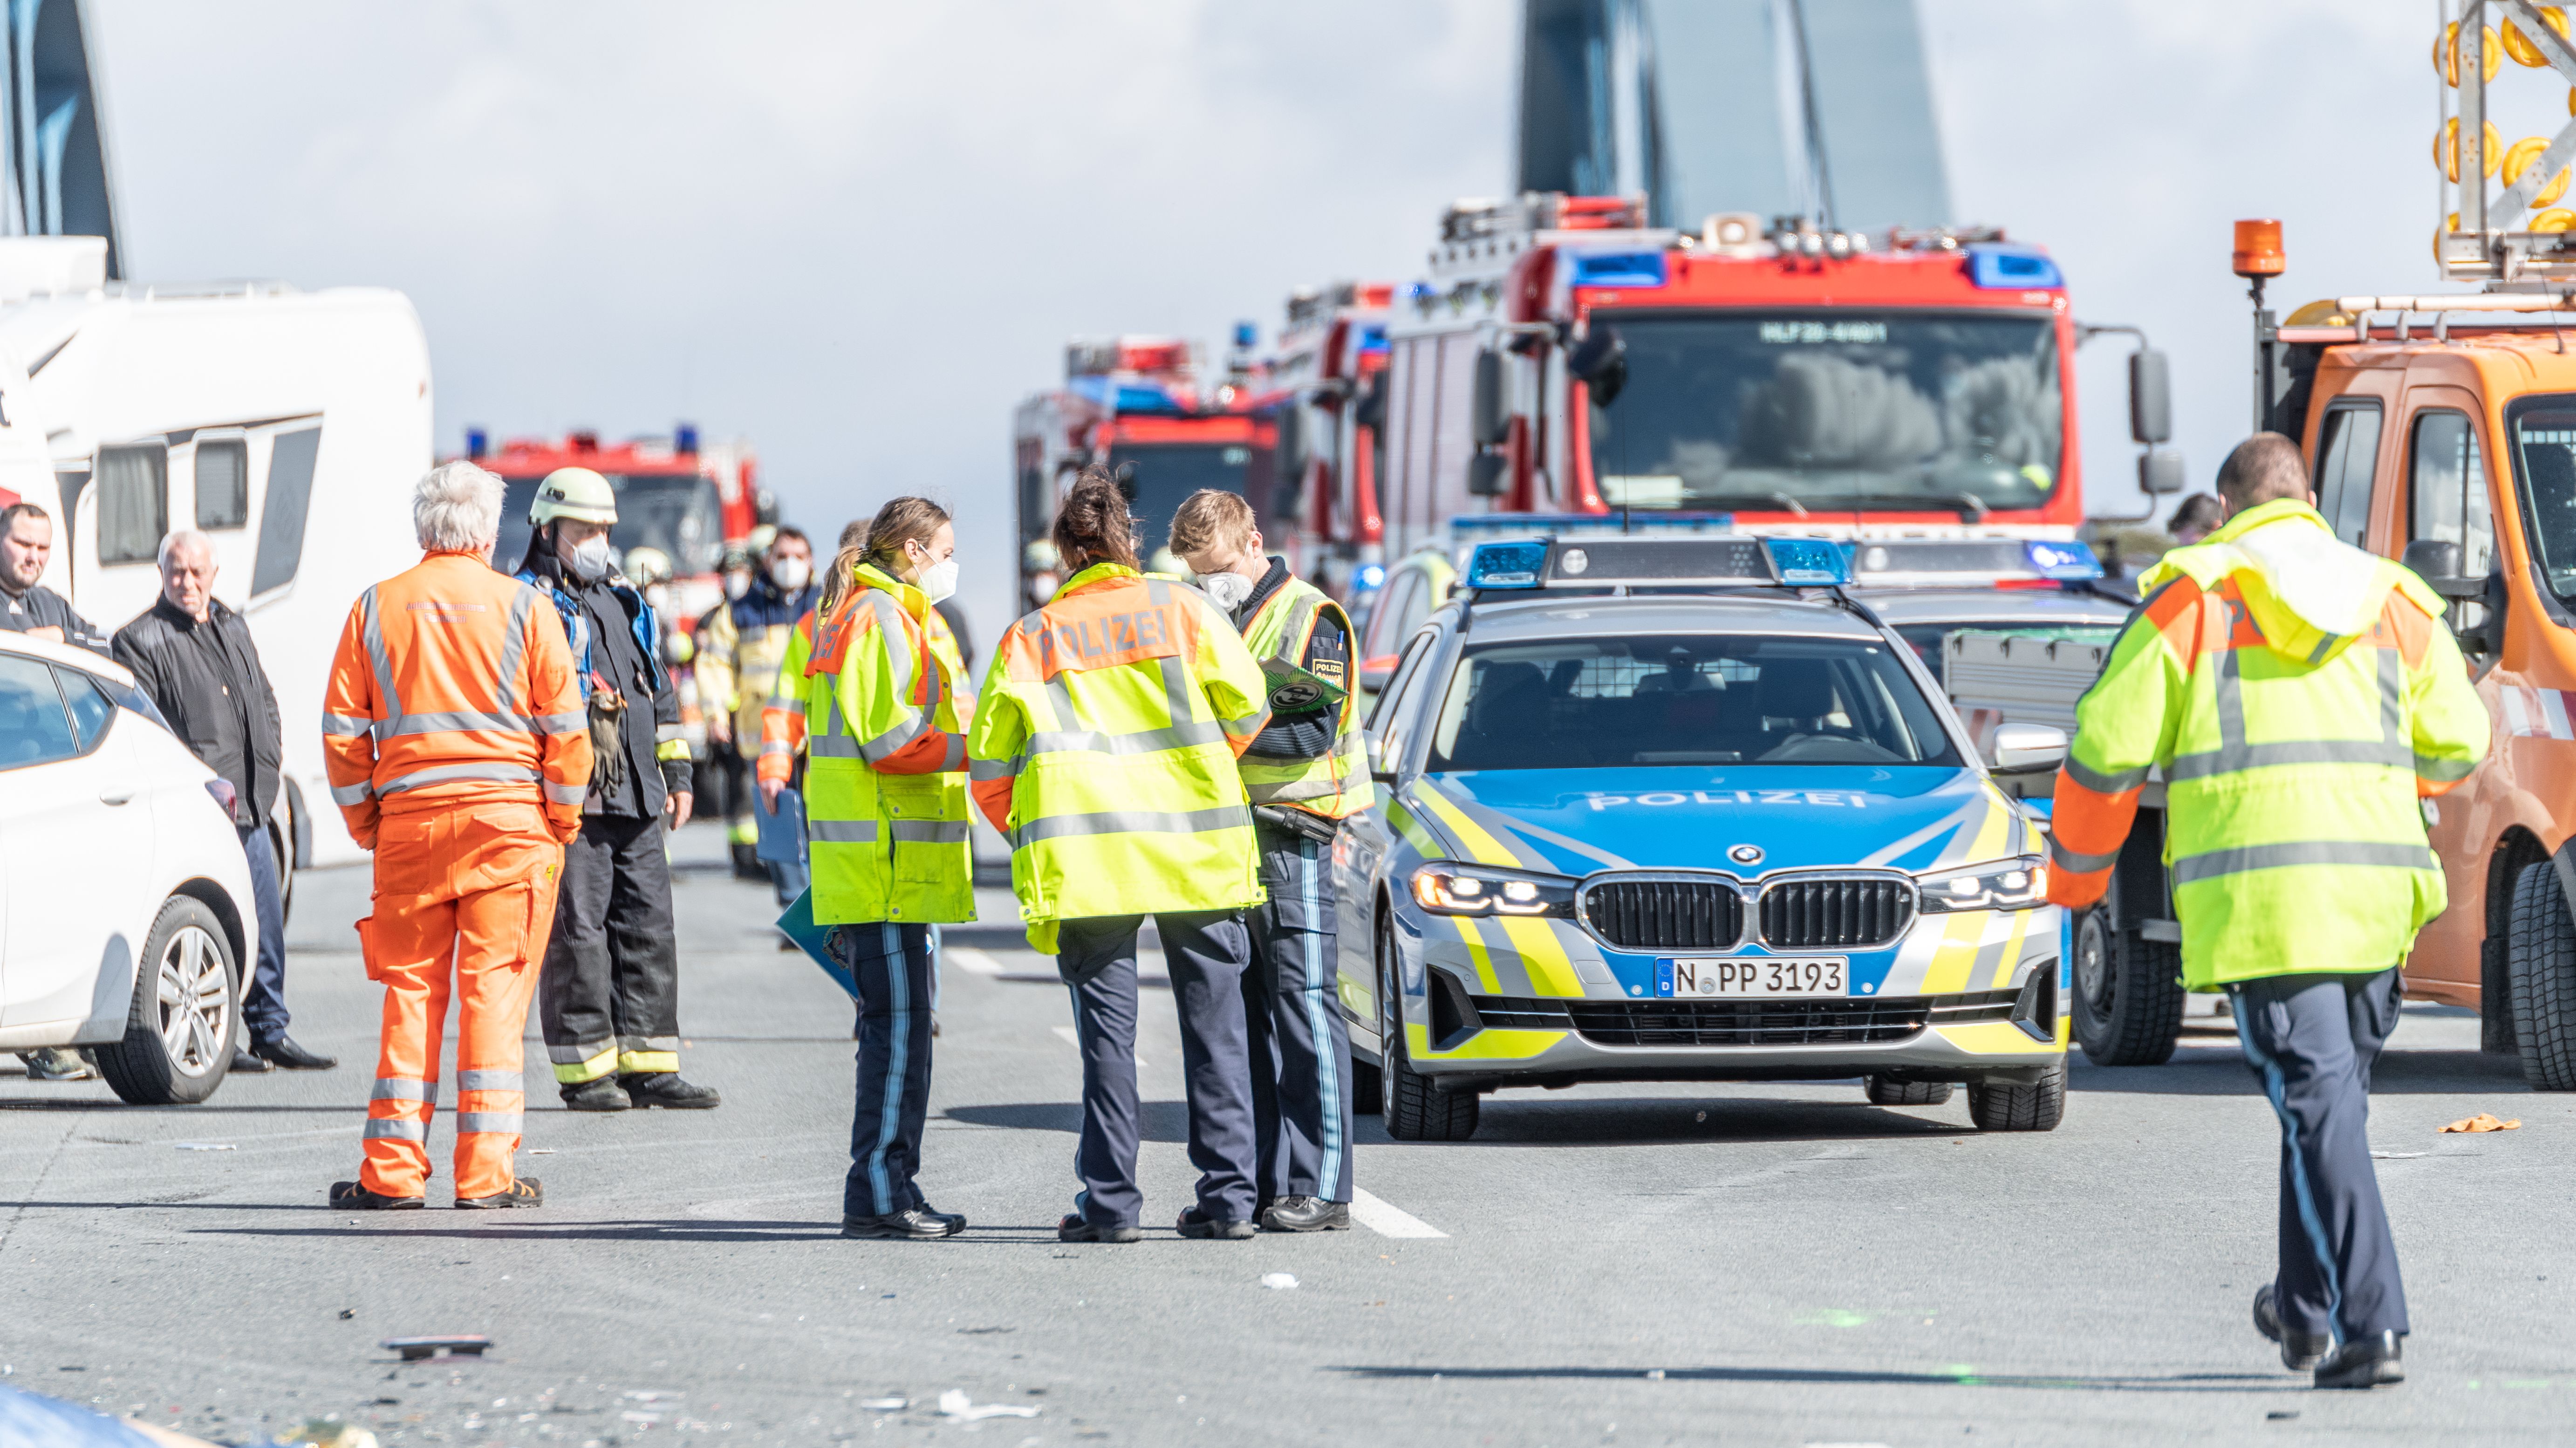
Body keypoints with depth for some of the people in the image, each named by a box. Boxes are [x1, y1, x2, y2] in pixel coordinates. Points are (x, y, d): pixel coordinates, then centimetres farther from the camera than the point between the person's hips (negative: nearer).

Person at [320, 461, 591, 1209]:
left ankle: (393, 1170, 5)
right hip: (509, 816, -2)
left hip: (410, 815, 2)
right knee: (495, 989, 0)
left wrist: (366, 823, 13)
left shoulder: (377, 608, 5)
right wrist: (562, 820, 8)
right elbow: (566, 728, -2)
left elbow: (342, 730, 5)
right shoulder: (523, 607, 0)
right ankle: (486, 1171, -3)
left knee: (412, 989, 7)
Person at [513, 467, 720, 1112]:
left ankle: (648, 1064, 10)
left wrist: (676, 771, 22)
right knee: (576, 930, -6)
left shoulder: (624, 602, 20)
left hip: (635, 795, 8)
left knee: (648, 924, 6)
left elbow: (658, 690, 27)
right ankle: (584, 1071, -2)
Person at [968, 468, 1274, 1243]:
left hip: (1086, 857, 0)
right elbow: (1247, 707, 3)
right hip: (1196, 844, 1)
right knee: (1213, 1024, 6)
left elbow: (991, 761, 5)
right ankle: (1227, 1195, 3)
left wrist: (1024, 833, 22)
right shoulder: (1182, 608, 6)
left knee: (1106, 1027, 3)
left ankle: (1111, 1201, -1)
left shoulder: (1031, 637, 7)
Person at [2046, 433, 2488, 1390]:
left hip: (2260, 896, -4)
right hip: (2376, 894, 4)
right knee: (2331, 1093, 19)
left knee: (2318, 1102, -8)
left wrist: (2076, 870, 16)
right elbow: (2456, 742, 18)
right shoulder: (2391, 600, 15)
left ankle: (2370, 1327, -17)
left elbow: (2110, 745, 1)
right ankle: (2307, 1309, 29)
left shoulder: (2190, 599, 2)